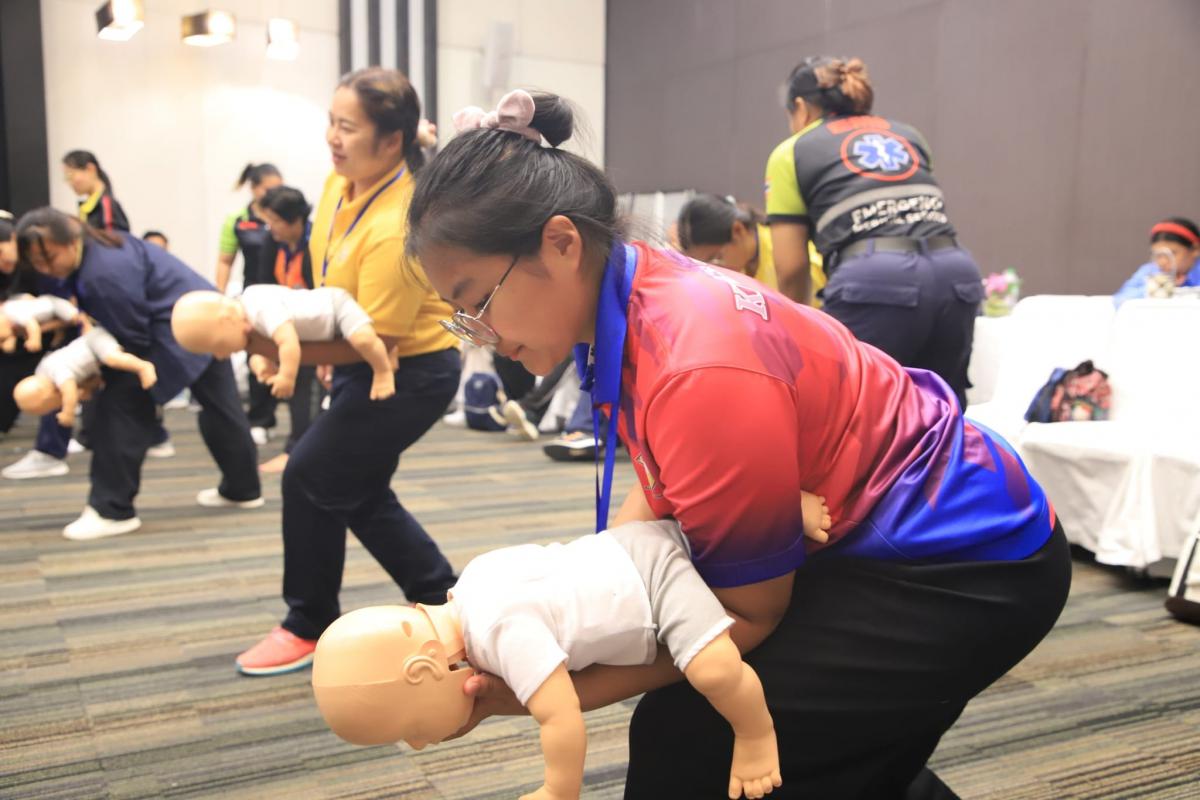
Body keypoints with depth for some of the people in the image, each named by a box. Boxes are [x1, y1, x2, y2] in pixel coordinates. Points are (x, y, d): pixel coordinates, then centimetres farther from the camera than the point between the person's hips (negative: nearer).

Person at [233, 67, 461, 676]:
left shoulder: (396, 227, -30)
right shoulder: (341, 180, -3)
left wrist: (273, 346, -29)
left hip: (409, 372, -10)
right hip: (365, 364, 10)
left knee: (311, 479, -3)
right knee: (358, 492, 15)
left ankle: (309, 628, 18)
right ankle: (442, 599, 30)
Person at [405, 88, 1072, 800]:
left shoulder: (701, 368, -34)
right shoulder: (632, 298, -7)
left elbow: (750, 613, -22)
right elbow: (660, 495, 4)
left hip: (971, 561, -9)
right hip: (889, 538, 9)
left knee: (690, 743, -11)